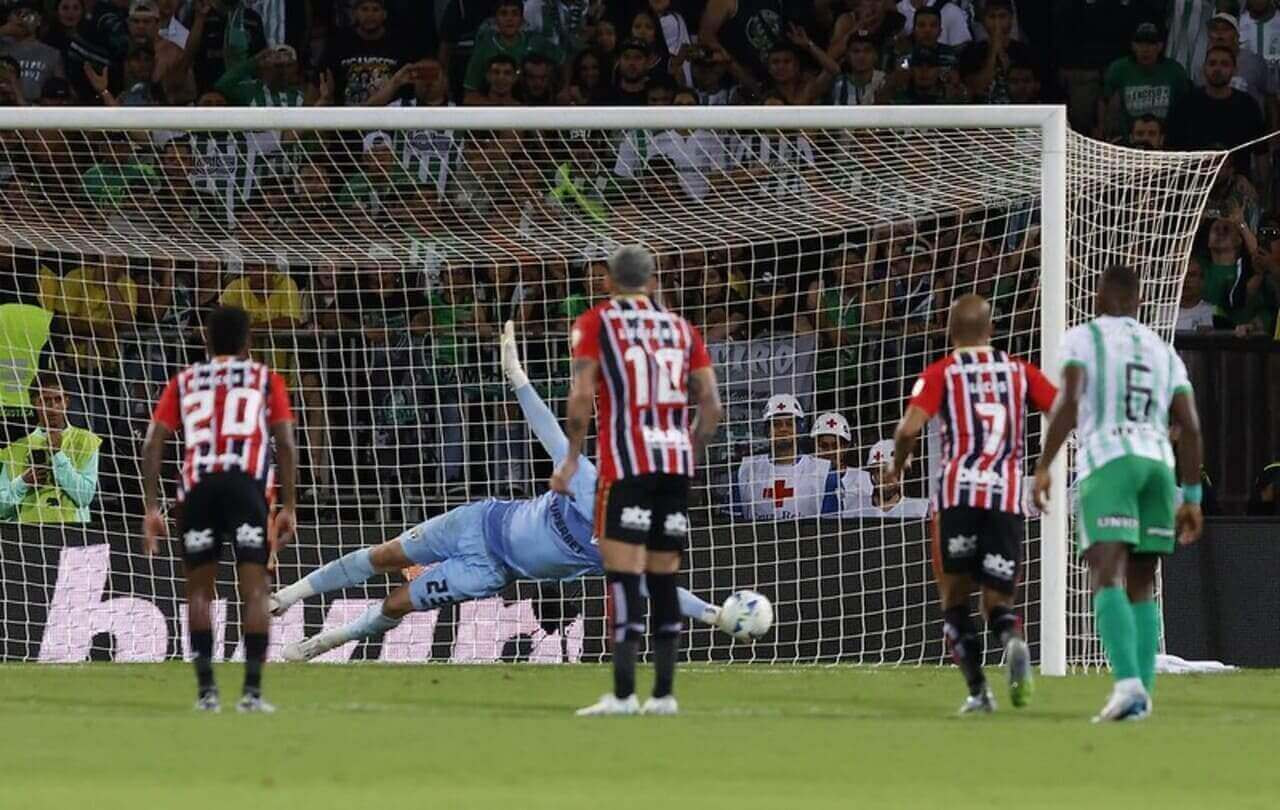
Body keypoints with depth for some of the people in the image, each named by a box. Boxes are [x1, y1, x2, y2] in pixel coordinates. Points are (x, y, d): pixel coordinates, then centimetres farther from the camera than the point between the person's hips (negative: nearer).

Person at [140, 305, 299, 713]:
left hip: (198, 485, 1)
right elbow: (285, 442, 5)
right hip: (248, 482, -1)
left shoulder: (184, 381, 21)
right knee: (254, 587, -1)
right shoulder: (265, 379, 17)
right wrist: (289, 506, 5)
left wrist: (151, 507, 8)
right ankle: (252, 691, -10)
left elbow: (153, 442, 10)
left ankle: (206, 688, 4)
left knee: (199, 588, 12)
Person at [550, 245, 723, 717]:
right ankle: (664, 693, 9)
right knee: (664, 579, 10)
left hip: (626, 465, -4)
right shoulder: (681, 329, 15)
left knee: (624, 576, -9)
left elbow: (582, 395, -8)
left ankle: (623, 694, -16)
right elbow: (711, 404, 10)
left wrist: (571, 459, -2)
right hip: (676, 465, 4)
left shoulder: (595, 323, 3)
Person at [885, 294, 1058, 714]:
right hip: (1008, 496, 2)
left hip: (957, 493, -2)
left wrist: (896, 466, 10)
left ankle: (978, 690, -2)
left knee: (954, 597, 13)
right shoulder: (1019, 371, 13)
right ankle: (1013, 642, -27)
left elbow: (910, 427, -8)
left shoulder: (941, 373, 6)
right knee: (998, 603, 9)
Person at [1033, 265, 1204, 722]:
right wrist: (1191, 496, 17)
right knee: (1140, 586, 13)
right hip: (1158, 462, 5)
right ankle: (1142, 695, 5)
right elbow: (1190, 427, 14)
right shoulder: (1163, 352, 22)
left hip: (1107, 462, -5)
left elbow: (1069, 401, -8)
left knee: (1106, 579, -15)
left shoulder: (1083, 338, 8)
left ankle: (1128, 682, -35)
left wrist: (1043, 468, -9)